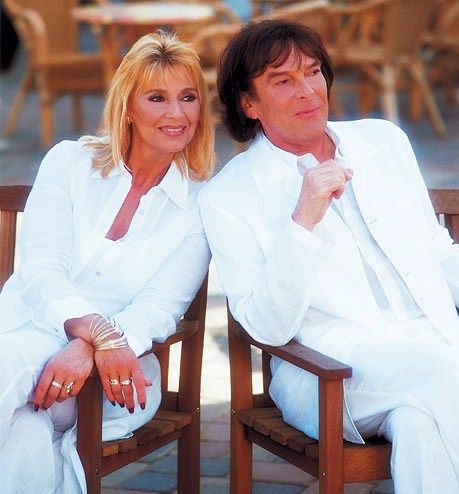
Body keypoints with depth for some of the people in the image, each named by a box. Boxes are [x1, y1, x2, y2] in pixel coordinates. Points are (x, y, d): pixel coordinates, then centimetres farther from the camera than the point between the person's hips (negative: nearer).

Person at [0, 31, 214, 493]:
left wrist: (87, 350, -25)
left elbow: (160, 308, -3)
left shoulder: (201, 207, 9)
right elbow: (40, 272, -2)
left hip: (112, 370, -1)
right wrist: (100, 333, -24)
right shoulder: (70, 162, 10)